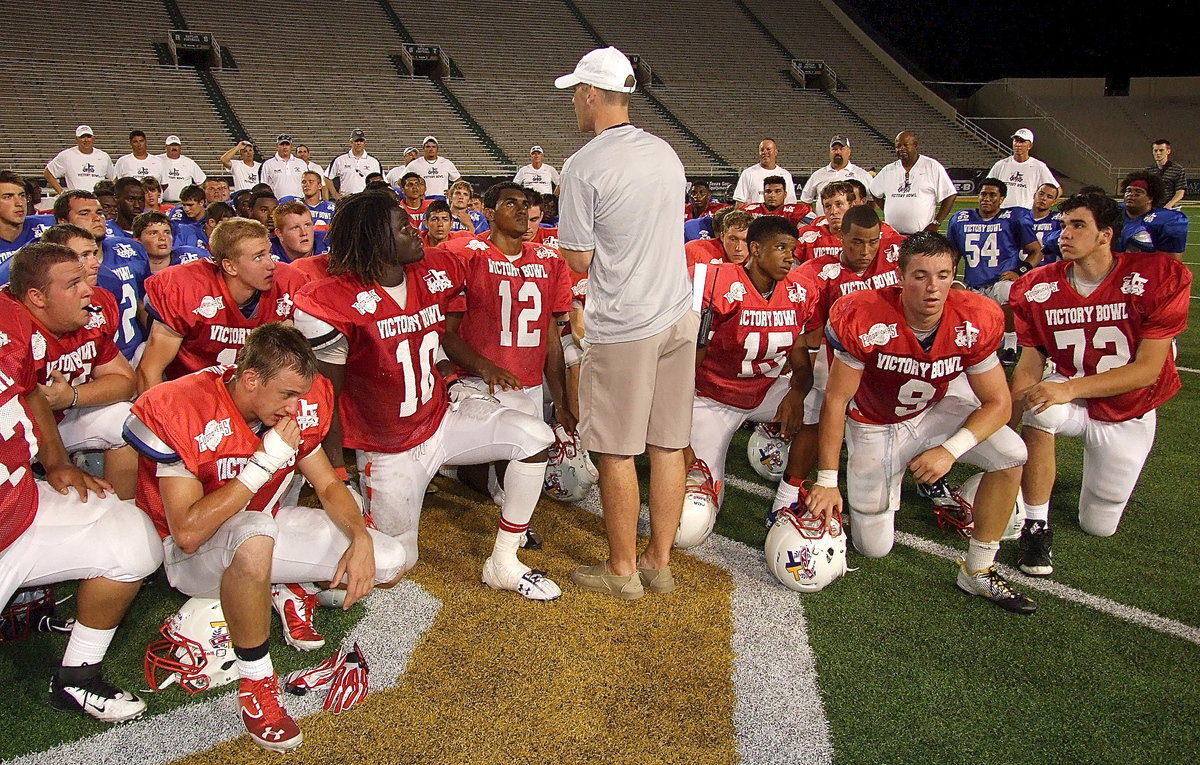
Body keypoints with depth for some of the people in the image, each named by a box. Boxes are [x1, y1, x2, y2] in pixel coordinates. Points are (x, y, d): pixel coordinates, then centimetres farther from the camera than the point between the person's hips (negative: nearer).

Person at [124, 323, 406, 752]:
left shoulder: (298, 407, -10)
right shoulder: (183, 412, -27)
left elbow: (328, 485, 2)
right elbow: (188, 533, -32)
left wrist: (361, 538, -16)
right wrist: (264, 463, -33)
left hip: (262, 526, 6)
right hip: (193, 553, -5)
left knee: (388, 565, -8)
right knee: (256, 537, -43)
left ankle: (292, 588, 16)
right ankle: (256, 682, -21)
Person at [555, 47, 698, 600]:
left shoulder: (584, 167, -12)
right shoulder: (667, 154, 9)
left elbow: (579, 261, -9)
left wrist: (565, 237, 11)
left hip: (622, 328, -6)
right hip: (679, 315, 7)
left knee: (617, 451, 6)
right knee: (668, 445, 11)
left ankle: (623, 570, 18)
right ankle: (659, 563, 23)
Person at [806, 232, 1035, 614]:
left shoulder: (974, 322, -22)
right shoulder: (866, 320, -31)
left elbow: (998, 402, -14)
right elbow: (835, 401, -22)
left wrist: (950, 450, -30)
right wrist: (827, 481, -20)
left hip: (933, 413, 3)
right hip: (874, 424, -3)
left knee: (1010, 455, -22)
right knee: (874, 547, -1)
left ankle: (978, 571, -5)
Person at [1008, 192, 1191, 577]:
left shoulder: (1160, 277, -19)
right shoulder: (1037, 289, -12)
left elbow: (1147, 370, -22)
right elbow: (1030, 365, -9)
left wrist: (1070, 388, -36)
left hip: (1130, 414, 0)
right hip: (1072, 396, 0)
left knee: (1098, 526, 7)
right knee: (1037, 413, -38)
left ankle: (1112, 472, 42)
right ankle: (1037, 527, -19)